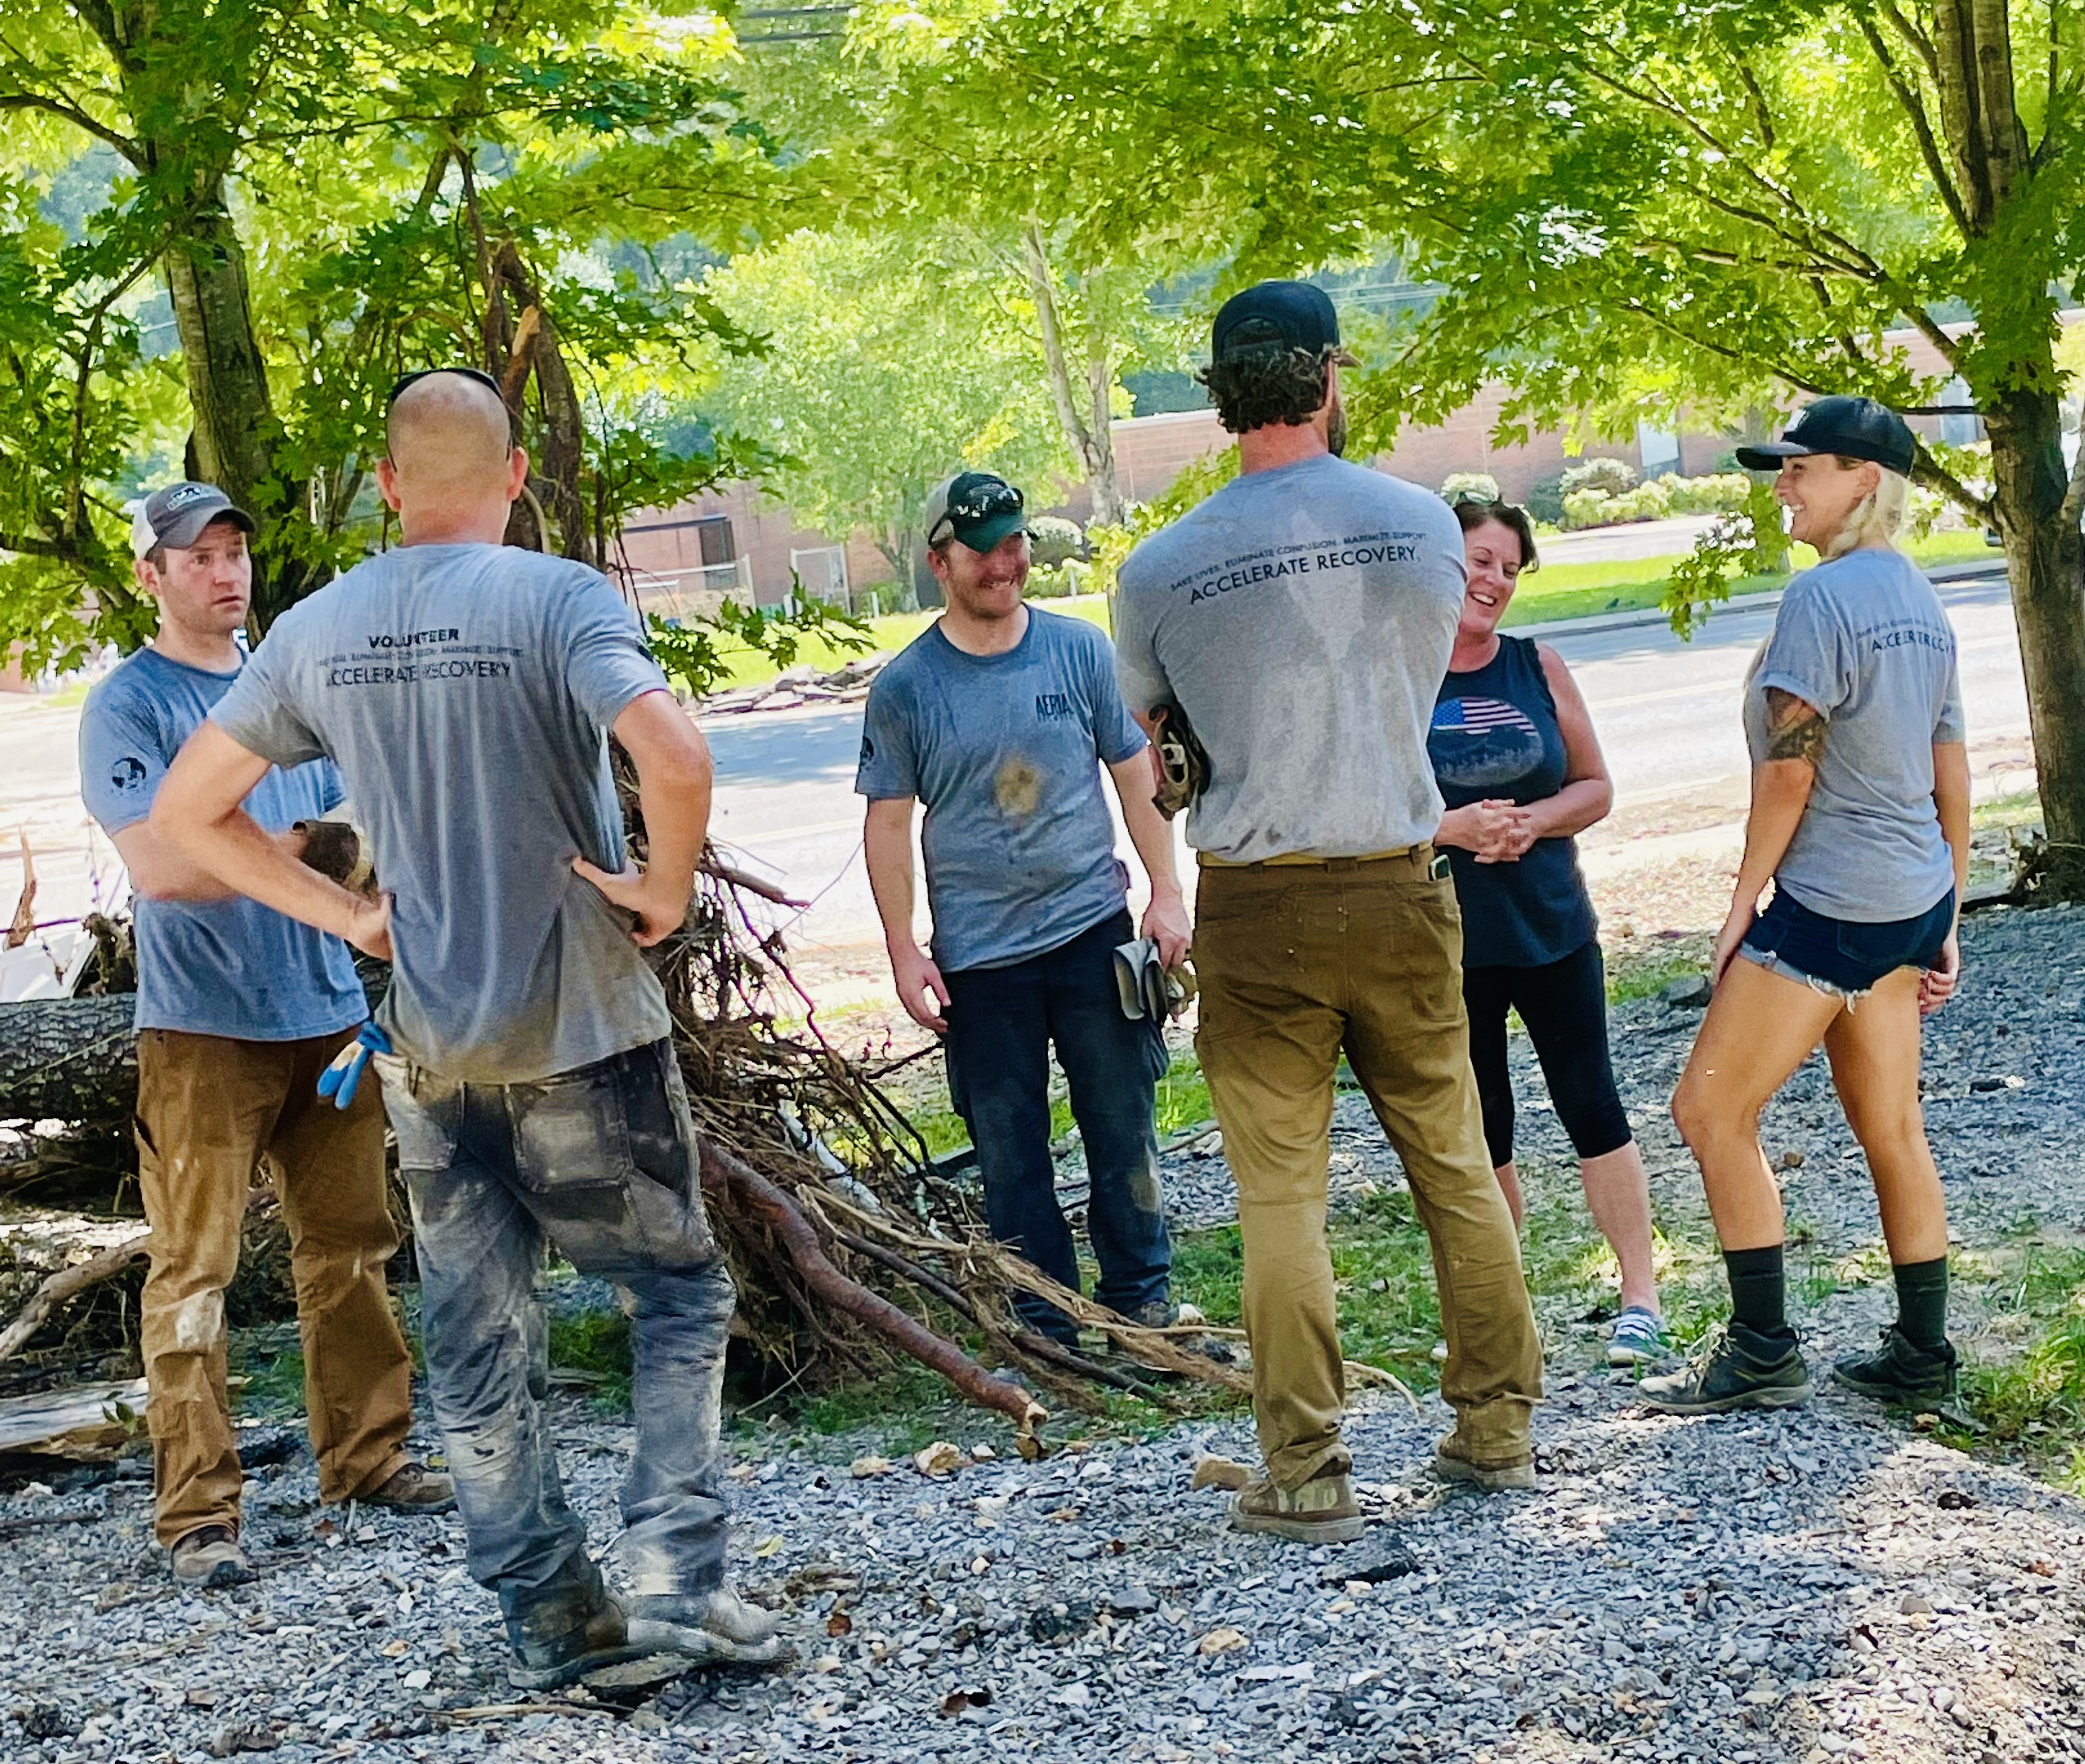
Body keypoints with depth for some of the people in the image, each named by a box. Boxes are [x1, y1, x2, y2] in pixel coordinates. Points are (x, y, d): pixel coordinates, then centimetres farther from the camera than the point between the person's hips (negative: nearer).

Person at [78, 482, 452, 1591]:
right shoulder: (127, 707, -5)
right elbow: (160, 867, -16)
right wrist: (295, 852, -22)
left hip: (329, 1012, 6)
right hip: (202, 1030, -5)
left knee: (349, 1250, 10)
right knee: (193, 1270, -4)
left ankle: (366, 1456, 22)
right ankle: (196, 1510, 0)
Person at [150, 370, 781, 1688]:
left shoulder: (318, 631, 4)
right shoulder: (558, 599, -12)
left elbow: (186, 813, 9)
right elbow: (675, 756, -29)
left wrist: (351, 916, 9)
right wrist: (666, 891, -12)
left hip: (428, 1046, 4)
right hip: (583, 1031, -4)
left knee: (481, 1346, 12)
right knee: (679, 1293, 10)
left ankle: (553, 1621, 18)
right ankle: (678, 1573, 0)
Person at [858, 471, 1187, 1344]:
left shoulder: (1080, 650, 2)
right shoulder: (904, 689, -2)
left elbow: (1135, 774, 8)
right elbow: (888, 822, 2)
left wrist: (1166, 892, 1)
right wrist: (904, 953, -3)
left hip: (1092, 929, 1)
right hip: (977, 954, -1)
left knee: (1122, 1125, 7)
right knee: (1009, 1150, 5)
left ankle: (1141, 1296, 23)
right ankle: (1043, 1327, 16)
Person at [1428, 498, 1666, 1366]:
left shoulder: (1538, 668, 3)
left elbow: (1595, 787, 6)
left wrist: (1531, 823, -13)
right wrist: (1450, 826, -21)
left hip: (1553, 929, 2)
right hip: (1448, 945, -2)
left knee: (1592, 1107, 2)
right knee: (1479, 1132, 7)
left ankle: (1640, 1296, 10)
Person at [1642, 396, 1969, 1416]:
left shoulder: (1822, 595, -15)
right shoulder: (1921, 601, 11)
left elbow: (1789, 767, -17)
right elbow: (1951, 776, 14)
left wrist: (1744, 902, -8)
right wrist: (1945, 924, 19)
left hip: (1830, 903, -9)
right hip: (1912, 902, 9)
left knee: (1711, 1109, 0)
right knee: (1888, 1127, 14)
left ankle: (1762, 1351, 4)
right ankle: (1924, 1358, 19)